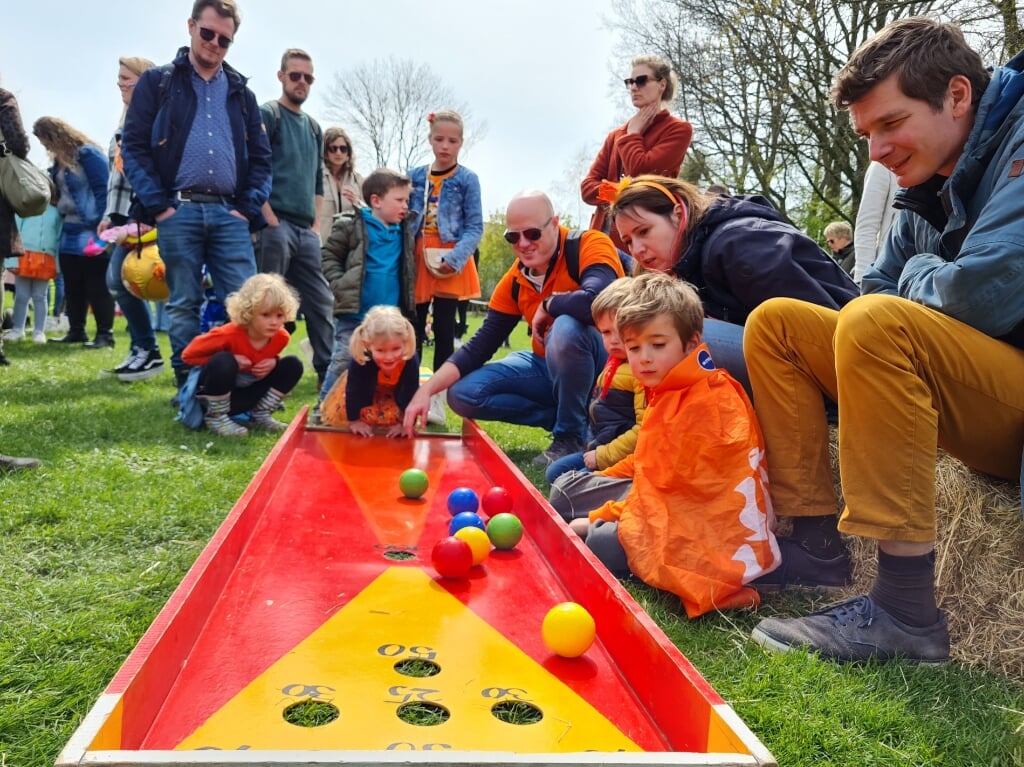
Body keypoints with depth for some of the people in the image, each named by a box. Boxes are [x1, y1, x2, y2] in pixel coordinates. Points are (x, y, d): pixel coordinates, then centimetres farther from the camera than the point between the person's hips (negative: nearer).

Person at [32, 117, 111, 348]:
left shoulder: (87, 153, -11)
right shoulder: (60, 160, 15)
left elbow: (103, 190, -15)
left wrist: (101, 226, -19)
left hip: (91, 233, -9)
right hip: (69, 233, 9)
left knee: (97, 286, -4)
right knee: (72, 287, 11)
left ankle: (105, 334, 1)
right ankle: (76, 331, 19)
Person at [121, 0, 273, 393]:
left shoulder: (241, 93, 18)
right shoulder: (157, 82, 9)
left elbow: (261, 157, 15)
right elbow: (133, 146, 2)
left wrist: (249, 207, 1)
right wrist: (157, 204, -9)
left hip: (229, 213, 2)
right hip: (179, 210, -2)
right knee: (184, 304, 3)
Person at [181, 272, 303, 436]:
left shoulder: (281, 337, -14)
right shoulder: (229, 335, -29)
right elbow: (188, 354, -19)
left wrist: (273, 362, -17)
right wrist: (232, 361, -26)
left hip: (247, 393, 5)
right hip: (216, 392, -5)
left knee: (293, 365, -10)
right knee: (223, 361, -37)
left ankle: (261, 415, 0)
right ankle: (216, 417, -16)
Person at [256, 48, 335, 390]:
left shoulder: (313, 127, 20)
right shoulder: (267, 115, -1)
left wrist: (316, 224, 11)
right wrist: (270, 220, -15)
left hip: (306, 230, 7)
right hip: (275, 225, -7)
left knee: (320, 302, 6)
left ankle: (328, 373, 13)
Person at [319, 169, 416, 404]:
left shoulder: (404, 232, 10)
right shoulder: (352, 226, -6)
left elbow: (407, 268, 21)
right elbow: (328, 256, -2)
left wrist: (407, 303, 10)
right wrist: (341, 285, -13)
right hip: (354, 314, -5)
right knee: (343, 363, -1)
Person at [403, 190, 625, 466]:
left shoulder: (588, 245, -19)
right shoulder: (514, 281, -1)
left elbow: (597, 302, -41)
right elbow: (481, 344, -2)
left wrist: (547, 305, -20)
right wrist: (427, 389, -15)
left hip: (602, 365, -6)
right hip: (551, 367, 6)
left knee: (567, 327, -37)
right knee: (463, 393, -5)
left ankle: (572, 436, -15)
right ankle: (564, 418, 0)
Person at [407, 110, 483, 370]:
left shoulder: (467, 179, -1)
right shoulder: (415, 176, 9)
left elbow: (475, 227, -5)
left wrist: (455, 258, -19)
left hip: (450, 263, -3)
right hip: (418, 260, 3)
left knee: (444, 329, 2)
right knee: (413, 330, 6)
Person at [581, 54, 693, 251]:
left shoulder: (678, 129, 4)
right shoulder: (616, 135, 21)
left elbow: (641, 171, -10)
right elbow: (588, 186, 11)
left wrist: (632, 133, 6)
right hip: (604, 236, 6)